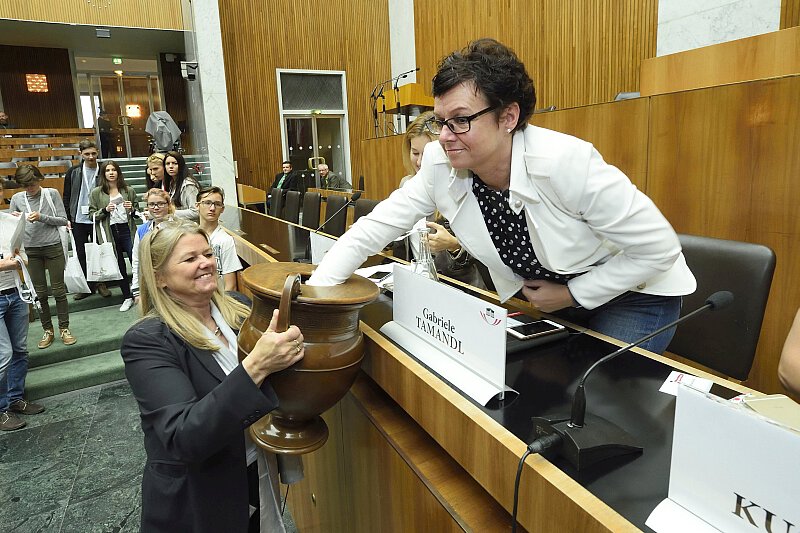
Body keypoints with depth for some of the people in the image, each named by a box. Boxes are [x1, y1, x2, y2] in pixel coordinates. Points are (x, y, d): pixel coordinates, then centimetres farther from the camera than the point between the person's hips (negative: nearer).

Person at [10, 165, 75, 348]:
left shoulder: (52, 194, -2)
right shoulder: (17, 198, 3)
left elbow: (63, 220, -3)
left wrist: (42, 217, -16)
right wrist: (14, 219, -11)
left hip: (53, 247, -2)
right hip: (30, 250, 2)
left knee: (58, 290, 4)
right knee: (40, 292, 8)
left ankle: (64, 328, 15)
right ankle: (47, 330, 19)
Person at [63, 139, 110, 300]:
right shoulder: (73, 172, 2)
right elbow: (66, 197, 6)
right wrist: (67, 218, 1)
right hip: (78, 220, 2)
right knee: (81, 254, 8)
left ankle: (100, 283, 20)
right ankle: (86, 285, 18)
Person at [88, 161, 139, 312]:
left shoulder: (129, 190, 6)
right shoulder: (96, 193, 3)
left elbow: (137, 212, 15)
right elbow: (92, 214, 4)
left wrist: (132, 209, -7)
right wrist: (105, 210, -13)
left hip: (128, 231, 0)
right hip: (110, 233, 1)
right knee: (119, 267, 9)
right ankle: (127, 297, 20)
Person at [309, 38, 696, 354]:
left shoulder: (566, 164, -32)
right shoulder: (440, 165, -18)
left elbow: (661, 248, -22)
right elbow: (376, 227, -13)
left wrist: (573, 295, -17)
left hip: (632, 295, -4)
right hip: (541, 295, 4)